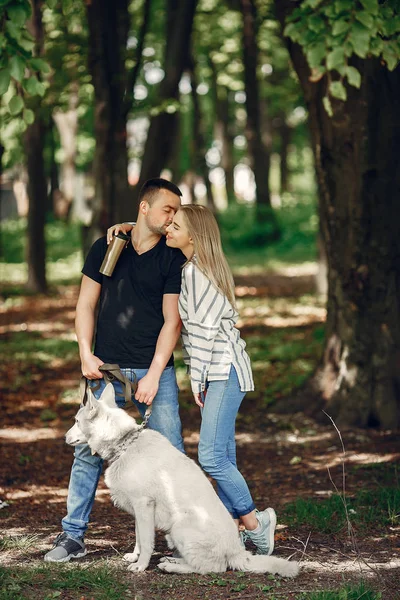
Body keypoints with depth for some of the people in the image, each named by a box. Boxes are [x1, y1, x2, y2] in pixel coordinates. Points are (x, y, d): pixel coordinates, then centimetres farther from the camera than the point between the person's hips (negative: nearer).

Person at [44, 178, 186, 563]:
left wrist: (153, 375, -10)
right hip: (107, 370, 1)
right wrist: (86, 355, -2)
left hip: (155, 370, -1)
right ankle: (73, 535, 9)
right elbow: (86, 305, 10)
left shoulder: (173, 258, 2)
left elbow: (172, 321, -2)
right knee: (88, 450, 0)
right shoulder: (106, 248, 6)